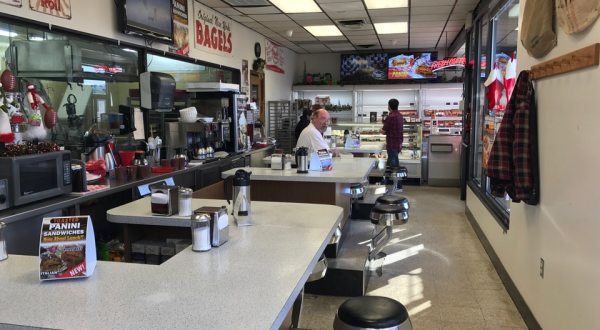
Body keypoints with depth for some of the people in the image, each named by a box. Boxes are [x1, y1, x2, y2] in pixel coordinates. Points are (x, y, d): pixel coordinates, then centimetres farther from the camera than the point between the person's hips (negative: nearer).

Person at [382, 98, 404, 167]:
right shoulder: (400, 115, 8)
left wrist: (381, 130, 7)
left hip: (392, 144, -8)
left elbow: (384, 132, -13)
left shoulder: (390, 117, -19)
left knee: (392, 162, -2)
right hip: (398, 143, 9)